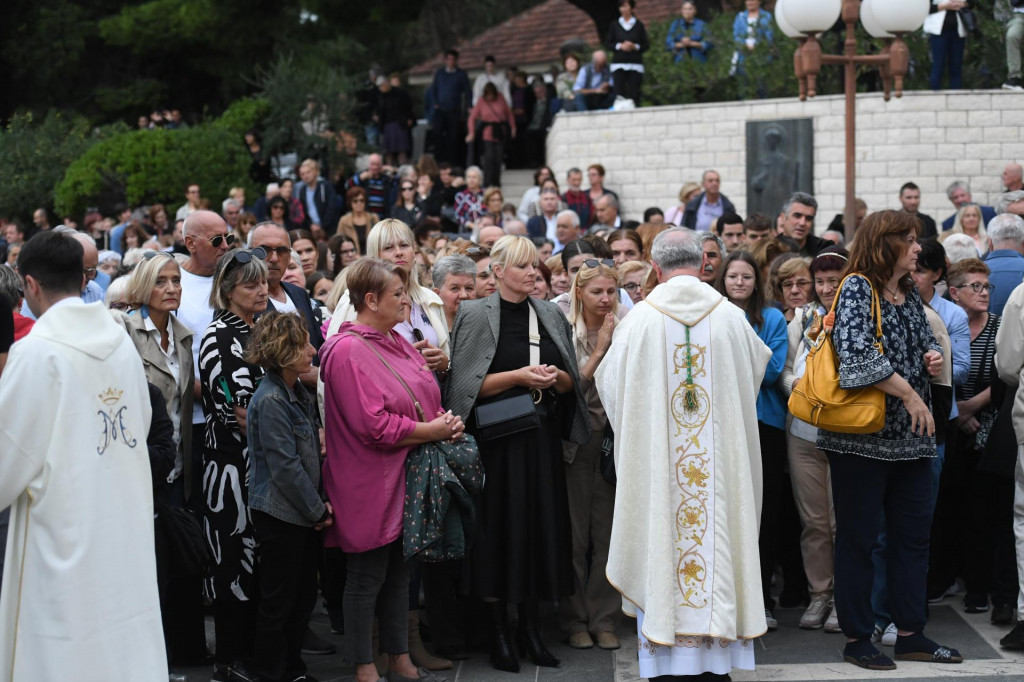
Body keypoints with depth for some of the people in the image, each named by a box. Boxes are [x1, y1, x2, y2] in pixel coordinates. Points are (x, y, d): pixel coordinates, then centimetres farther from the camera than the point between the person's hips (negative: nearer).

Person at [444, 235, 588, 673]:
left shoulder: (551, 316, 10)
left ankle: (530, 625, 14)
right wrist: (518, 376, -16)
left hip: (542, 438, 4)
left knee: (540, 526, 4)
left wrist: (556, 376, -9)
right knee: (500, 529, -3)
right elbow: (467, 383, -8)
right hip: (497, 438, -4)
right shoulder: (476, 316, -3)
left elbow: (572, 383, 13)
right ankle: (498, 631, 6)